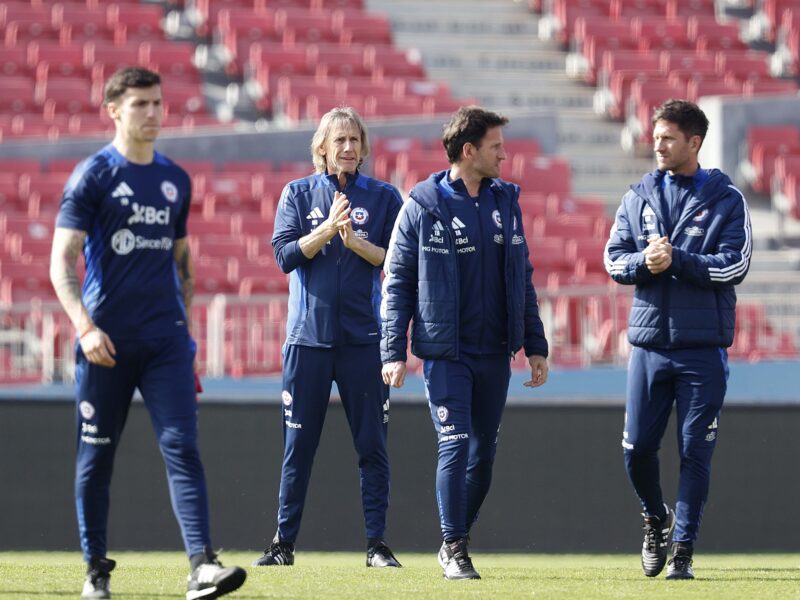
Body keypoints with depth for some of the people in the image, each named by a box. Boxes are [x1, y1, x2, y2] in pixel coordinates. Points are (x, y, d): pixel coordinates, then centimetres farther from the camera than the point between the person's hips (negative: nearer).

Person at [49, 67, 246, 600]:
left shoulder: (175, 180, 14)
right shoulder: (92, 176, -2)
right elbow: (62, 261, -7)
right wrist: (84, 326, -20)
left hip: (166, 341, 3)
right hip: (106, 344, -3)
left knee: (182, 446, -9)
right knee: (97, 455, 5)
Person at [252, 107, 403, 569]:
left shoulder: (383, 197, 7)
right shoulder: (299, 193, 8)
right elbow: (286, 255, -3)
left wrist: (354, 240, -14)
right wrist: (328, 228, -15)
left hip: (364, 338, 0)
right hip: (309, 334, 0)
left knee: (372, 443, -1)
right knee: (298, 443, 2)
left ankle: (377, 543, 3)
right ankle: (284, 543, 7)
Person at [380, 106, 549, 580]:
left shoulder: (506, 202, 9)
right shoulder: (423, 206, -5)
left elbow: (523, 279, 14)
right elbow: (397, 282, -3)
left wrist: (535, 346, 10)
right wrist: (394, 352, -9)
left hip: (495, 354, 5)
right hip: (446, 353, -5)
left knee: (484, 453, 8)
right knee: (456, 444, -11)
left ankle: (456, 541, 22)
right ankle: (455, 550, -3)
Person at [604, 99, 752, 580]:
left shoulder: (726, 198, 0)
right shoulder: (639, 197, 10)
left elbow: (734, 267, -9)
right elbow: (614, 260, 7)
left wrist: (676, 260, -19)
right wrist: (644, 262, -14)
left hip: (703, 346, -3)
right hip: (649, 341, 3)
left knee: (695, 452, -1)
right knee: (637, 448, 3)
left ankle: (683, 550, 6)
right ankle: (656, 519, 30)